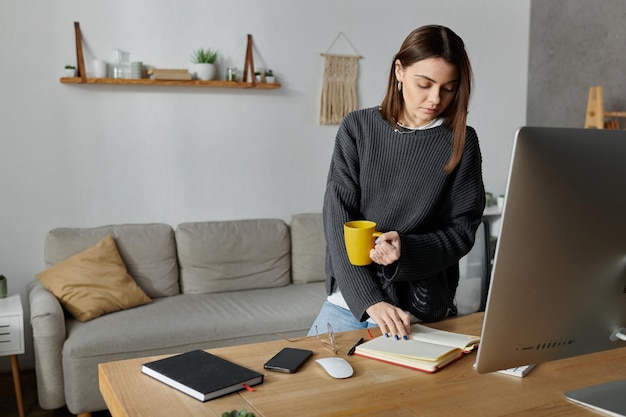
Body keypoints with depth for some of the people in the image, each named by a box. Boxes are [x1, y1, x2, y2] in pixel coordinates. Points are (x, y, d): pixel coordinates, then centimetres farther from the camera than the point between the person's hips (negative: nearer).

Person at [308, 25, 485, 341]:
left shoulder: (462, 143, -2)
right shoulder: (358, 127, -1)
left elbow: (461, 231, -1)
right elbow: (337, 219, -8)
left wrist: (406, 249, -22)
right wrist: (370, 300, -18)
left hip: (423, 311, -1)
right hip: (350, 299, 2)